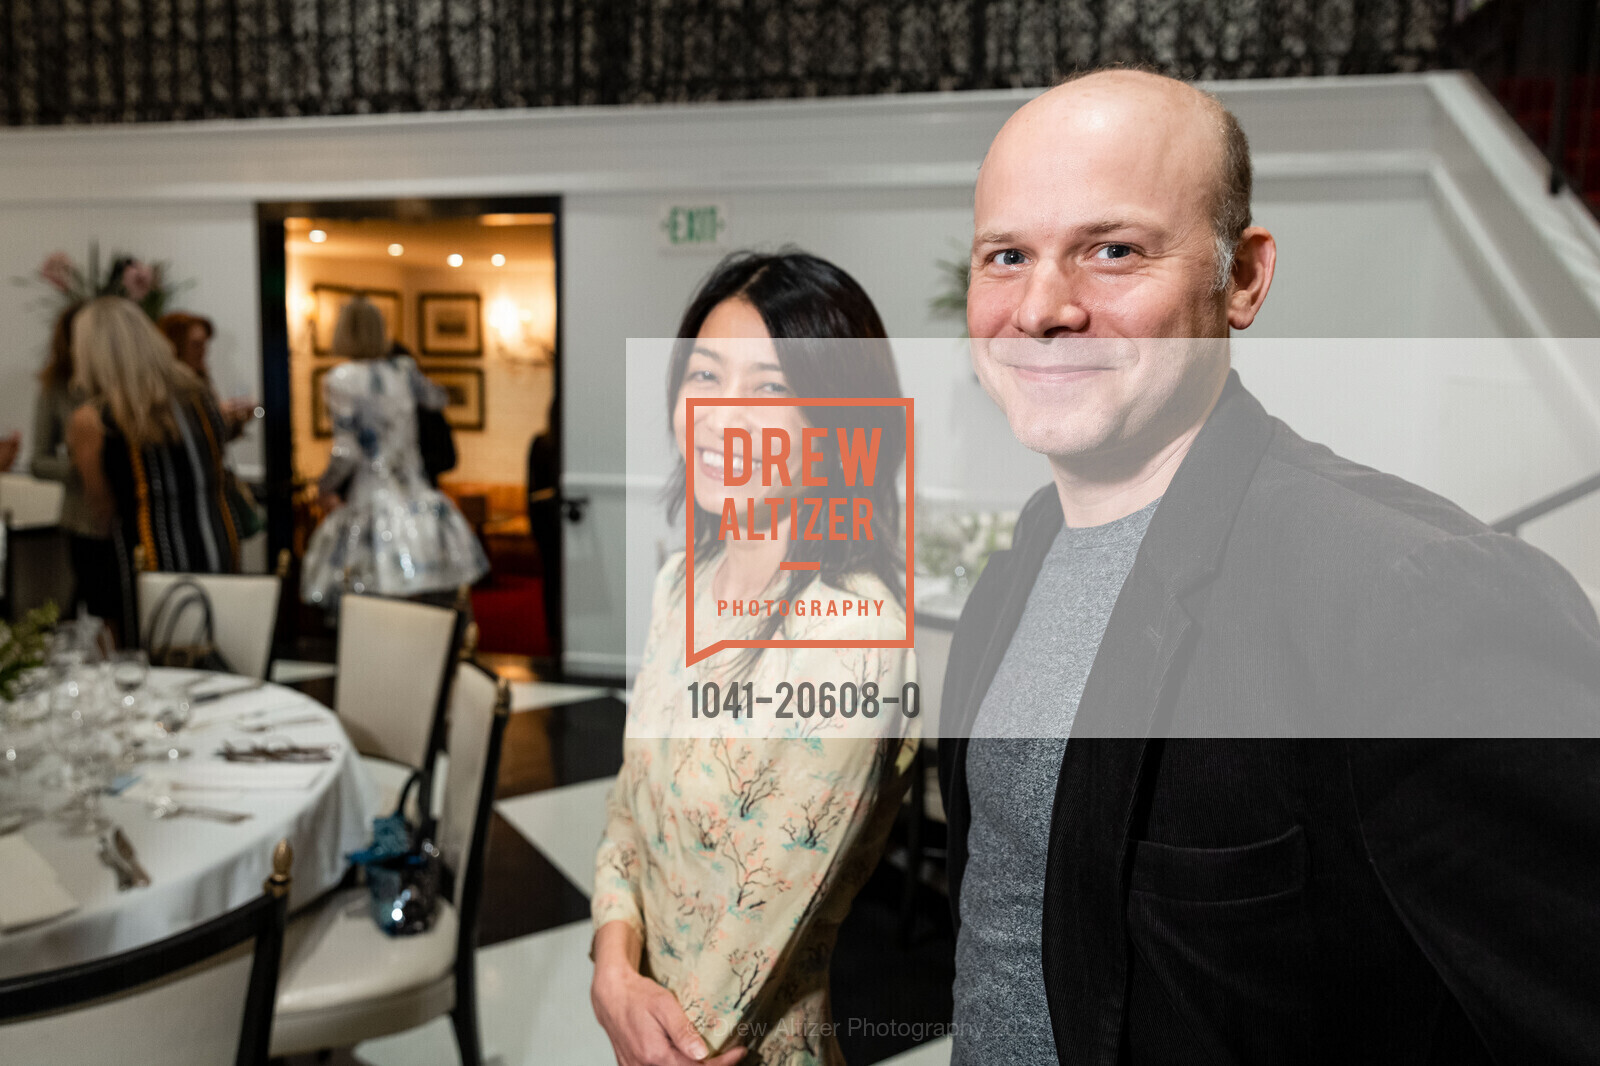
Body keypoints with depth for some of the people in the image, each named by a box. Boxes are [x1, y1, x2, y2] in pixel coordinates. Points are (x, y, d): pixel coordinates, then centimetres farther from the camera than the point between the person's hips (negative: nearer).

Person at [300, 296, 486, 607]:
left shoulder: (340, 380, -7)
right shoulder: (404, 369, 4)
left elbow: (346, 453, -11)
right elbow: (437, 398, 25)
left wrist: (326, 487, 5)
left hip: (369, 501, -4)